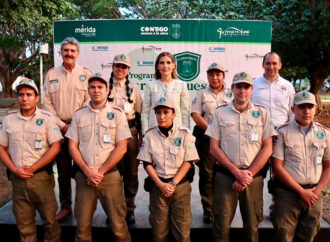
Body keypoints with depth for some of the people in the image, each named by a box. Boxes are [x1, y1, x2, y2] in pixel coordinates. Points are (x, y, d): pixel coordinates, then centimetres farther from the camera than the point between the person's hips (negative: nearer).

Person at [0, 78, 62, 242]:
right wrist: (14, 169, -4)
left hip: (41, 176, -3)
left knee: (49, 218, 3)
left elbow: (55, 147, -8)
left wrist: (32, 168, -11)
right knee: (23, 222, 12)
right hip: (17, 178, 3)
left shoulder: (46, 118, -2)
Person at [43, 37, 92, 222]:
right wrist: (61, 125, -3)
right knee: (63, 169, 8)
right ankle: (65, 206, 21)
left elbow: (89, 101, -2)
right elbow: (47, 103, 6)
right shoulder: (51, 74, 10)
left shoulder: (86, 74, 4)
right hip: (59, 127, 2)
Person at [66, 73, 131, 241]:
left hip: (110, 176, -2)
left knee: (118, 224, 1)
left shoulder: (117, 114, 1)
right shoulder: (79, 115, 9)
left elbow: (121, 148, -5)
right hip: (83, 176, 2)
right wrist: (88, 171, -7)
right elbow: (72, 147, 5)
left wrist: (100, 172, -9)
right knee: (82, 223, 10)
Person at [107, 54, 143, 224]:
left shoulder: (134, 89, 11)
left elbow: (139, 113, 9)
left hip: (130, 131, 1)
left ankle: (129, 209, 17)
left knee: (131, 172, 4)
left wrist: (141, 135, 4)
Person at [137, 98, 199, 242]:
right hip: (158, 185, 2)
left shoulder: (184, 133, -1)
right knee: (159, 229, 8)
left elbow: (188, 162, -3)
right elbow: (147, 163, 2)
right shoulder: (150, 135, 3)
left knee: (182, 230, 1)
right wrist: (161, 184, -8)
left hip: (180, 185, -1)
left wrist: (173, 183, -10)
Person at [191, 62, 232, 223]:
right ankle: (208, 209, 14)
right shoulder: (202, 94, 10)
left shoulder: (231, 94, 13)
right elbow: (196, 115, 1)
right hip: (206, 139, -1)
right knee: (207, 174, 2)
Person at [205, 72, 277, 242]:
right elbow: (214, 148, 1)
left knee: (252, 225, 10)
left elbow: (267, 148, 2)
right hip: (225, 175, 0)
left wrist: (248, 174, -7)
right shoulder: (220, 113, 5)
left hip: (254, 177, 1)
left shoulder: (262, 113, 7)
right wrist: (237, 172, -8)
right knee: (222, 225, 3)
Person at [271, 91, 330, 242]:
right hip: (287, 192, -3)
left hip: (314, 195, 4)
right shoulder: (283, 132, -4)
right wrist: (301, 191, -11)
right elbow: (277, 167, -8)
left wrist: (317, 191, -3)